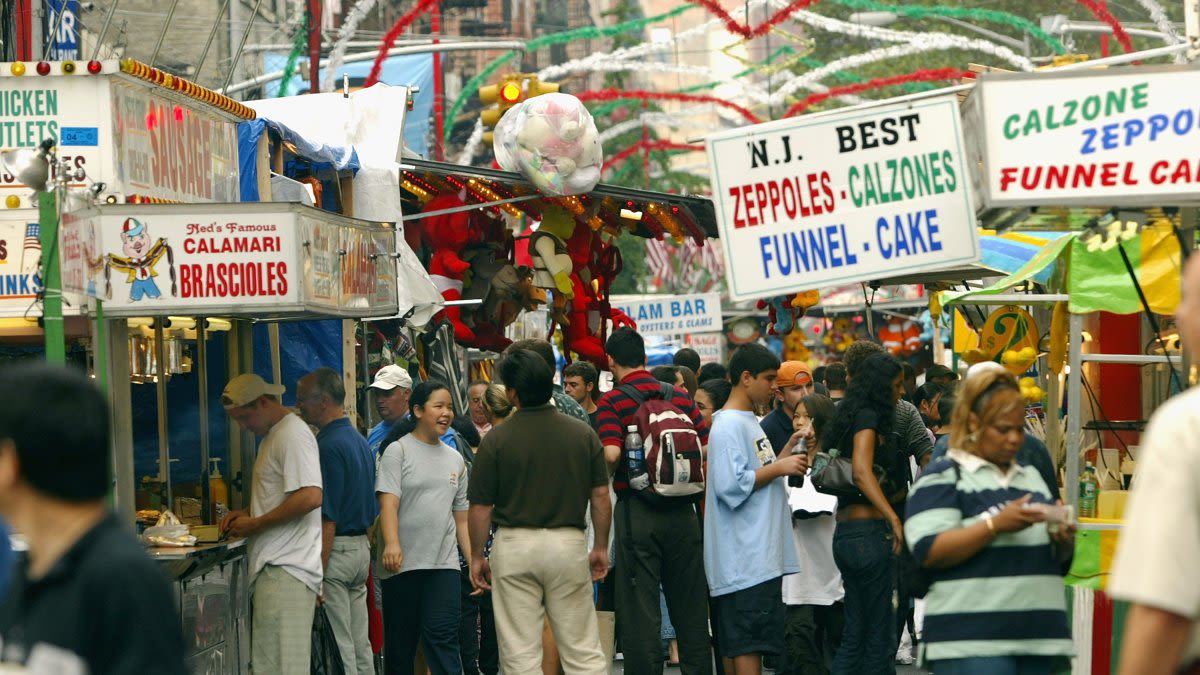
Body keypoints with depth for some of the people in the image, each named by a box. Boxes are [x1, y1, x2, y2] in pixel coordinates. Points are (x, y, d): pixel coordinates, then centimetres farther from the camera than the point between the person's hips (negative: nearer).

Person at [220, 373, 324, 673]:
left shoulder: (293, 436, -12)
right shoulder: (271, 437, 22)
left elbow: (311, 497, -24)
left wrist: (254, 524, -15)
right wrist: (245, 514, 13)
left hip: (285, 571, -11)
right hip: (276, 567, 11)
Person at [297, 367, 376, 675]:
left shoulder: (329, 446, -16)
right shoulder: (359, 440, 14)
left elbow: (328, 520, -20)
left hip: (335, 550, -9)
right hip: (361, 547, 9)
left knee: (337, 649, -6)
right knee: (360, 644, 11)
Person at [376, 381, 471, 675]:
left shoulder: (455, 459, 16)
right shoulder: (398, 450, 0)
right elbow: (388, 502, -13)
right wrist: (392, 545, -29)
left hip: (444, 563, 3)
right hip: (403, 562, -3)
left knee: (442, 635, -10)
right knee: (400, 641, 3)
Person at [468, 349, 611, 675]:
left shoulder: (497, 439, -6)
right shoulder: (583, 434, 1)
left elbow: (481, 507, -4)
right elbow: (601, 497, 3)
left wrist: (477, 557, 8)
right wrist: (601, 548, 14)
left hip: (514, 544, -2)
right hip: (569, 543, 2)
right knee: (583, 648, 7)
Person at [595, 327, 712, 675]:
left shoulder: (612, 402, -7)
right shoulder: (680, 397, 7)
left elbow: (611, 453, -20)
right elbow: (707, 448, 4)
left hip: (636, 512, -4)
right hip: (682, 512, 4)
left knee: (640, 609, 0)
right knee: (689, 607, 12)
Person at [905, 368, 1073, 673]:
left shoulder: (1032, 477, 23)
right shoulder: (942, 477, 1)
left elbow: (1058, 562, 28)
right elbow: (928, 551, -14)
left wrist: (1064, 541, 3)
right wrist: (996, 525, -21)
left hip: (1039, 636, 7)